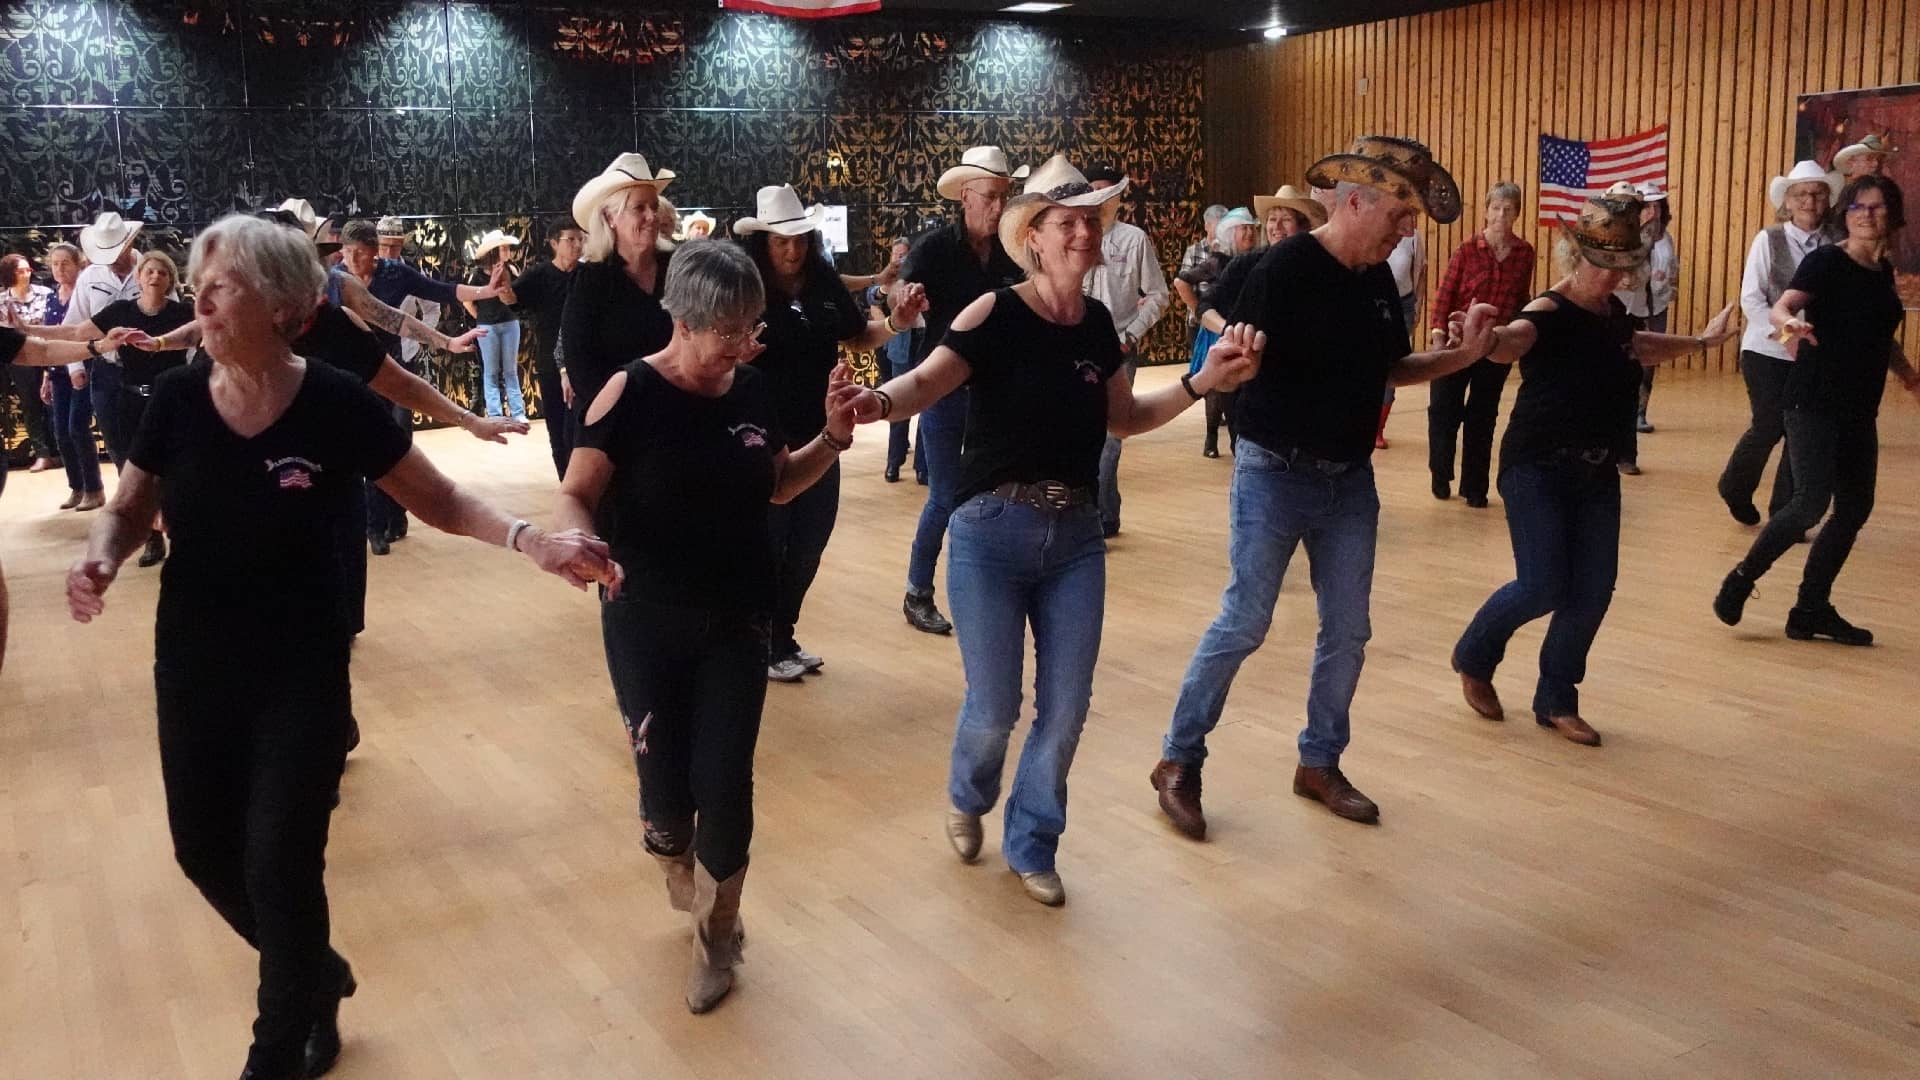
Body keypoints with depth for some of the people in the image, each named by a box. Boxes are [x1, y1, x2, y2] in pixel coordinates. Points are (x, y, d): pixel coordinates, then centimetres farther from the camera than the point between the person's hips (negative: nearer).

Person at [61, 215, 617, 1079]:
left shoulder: (336, 405, -16)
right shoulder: (177, 399, -7)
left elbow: (441, 502, -9)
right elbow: (130, 509, 7)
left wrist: (528, 539, -26)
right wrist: (101, 556, -16)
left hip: (302, 673, -4)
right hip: (191, 667, 4)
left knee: (281, 866, -1)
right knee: (204, 851, 12)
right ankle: (315, 974, 41)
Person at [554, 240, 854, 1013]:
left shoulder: (753, 391, -2)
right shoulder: (631, 393, -15)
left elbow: (777, 485, 13)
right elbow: (574, 497, -15)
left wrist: (833, 436, -4)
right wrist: (582, 544, -37)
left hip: (737, 622, 3)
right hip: (645, 622, -2)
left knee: (724, 783, 1)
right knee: (665, 786, 5)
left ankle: (717, 935, 25)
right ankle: (679, 870, 43)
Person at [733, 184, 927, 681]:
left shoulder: (825, 283, 0)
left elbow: (859, 337, 12)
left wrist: (895, 323, -6)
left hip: (818, 435, 6)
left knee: (809, 543, 16)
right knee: (766, 546, 6)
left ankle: (784, 636, 33)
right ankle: (761, 646, 23)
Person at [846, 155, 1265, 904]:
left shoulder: (1098, 324, 5)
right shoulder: (997, 314, -12)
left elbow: (1122, 418, 17)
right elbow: (929, 379, -26)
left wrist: (1203, 382, 6)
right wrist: (881, 402, -48)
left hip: (1077, 537, 5)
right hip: (992, 535, -5)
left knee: (1066, 707, 8)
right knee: (995, 708, 1)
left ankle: (1030, 845, 29)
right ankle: (968, 800, 36)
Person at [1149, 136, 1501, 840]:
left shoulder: (1379, 278, 5)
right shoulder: (1286, 268, -17)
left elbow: (1390, 367, 13)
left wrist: (1458, 356, 0)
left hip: (1351, 480, 7)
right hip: (1275, 476, -7)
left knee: (1347, 632, 11)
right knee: (1243, 626, -1)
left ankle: (1320, 764, 28)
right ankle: (1178, 763, 14)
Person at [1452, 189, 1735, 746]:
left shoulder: (1613, 314, 8)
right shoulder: (1549, 313, -16)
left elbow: (1642, 347, 32)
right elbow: (1512, 341, -40)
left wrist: (1702, 341, 46)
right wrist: (1483, 339, -64)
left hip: (1598, 473, 8)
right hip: (1537, 470, -7)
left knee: (1593, 591, 4)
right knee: (1543, 587, -11)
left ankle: (1556, 700, 20)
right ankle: (1474, 659, 17)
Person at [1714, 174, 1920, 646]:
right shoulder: (1825, 261, -8)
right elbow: (1781, 307, -24)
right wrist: (1789, 323, -46)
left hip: (1859, 410, 7)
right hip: (1814, 403, -7)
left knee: (1854, 509, 6)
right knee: (1811, 502, -16)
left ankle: (1812, 609, 15)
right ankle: (1741, 579, 2)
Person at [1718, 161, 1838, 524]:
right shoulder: (1768, 239, -3)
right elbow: (1751, 298, -7)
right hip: (1767, 351, -2)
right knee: (1769, 426, -4)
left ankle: (1785, 513, 17)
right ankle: (1735, 489, 23)